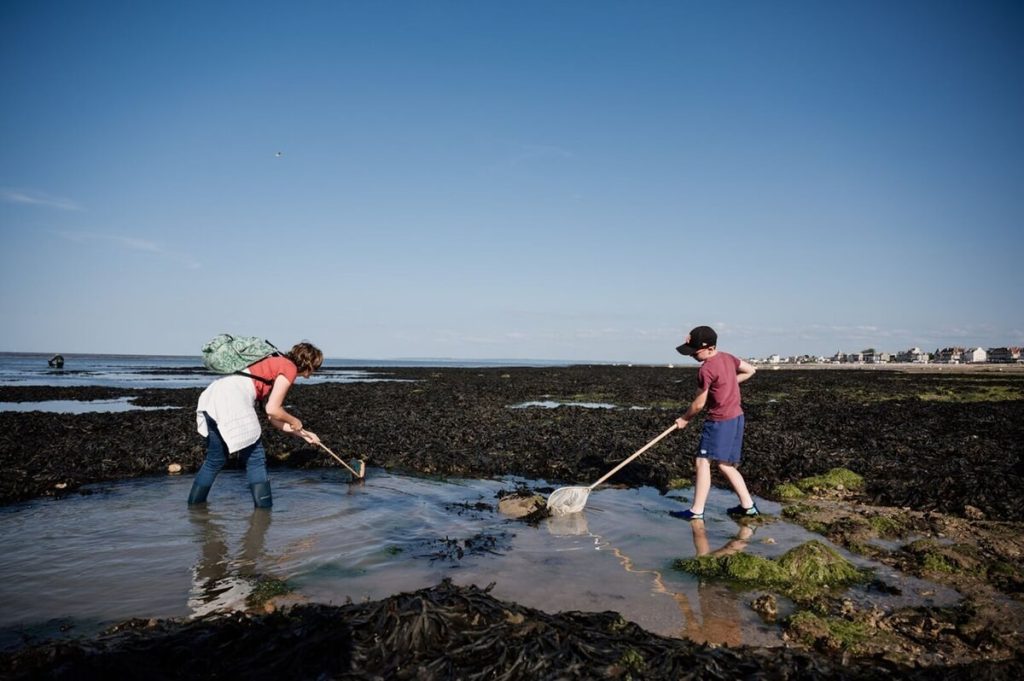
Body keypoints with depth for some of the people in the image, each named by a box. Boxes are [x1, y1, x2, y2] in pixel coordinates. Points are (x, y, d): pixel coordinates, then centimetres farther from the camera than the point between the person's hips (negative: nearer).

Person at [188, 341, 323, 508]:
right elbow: (272, 410, -7)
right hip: (232, 399, -9)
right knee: (255, 459, 4)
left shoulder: (276, 364, 28)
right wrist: (294, 422, 11)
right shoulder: (290, 368, 1)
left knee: (215, 459, 22)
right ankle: (263, 507, 9)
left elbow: (272, 418, 27)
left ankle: (193, 504, 31)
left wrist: (301, 433, 31)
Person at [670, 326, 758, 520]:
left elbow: (699, 403, -12)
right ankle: (748, 505, 21)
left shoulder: (706, 369, -19)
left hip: (720, 421, -9)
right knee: (725, 464, 17)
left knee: (702, 461, -7)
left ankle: (697, 511, -6)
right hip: (736, 417, 9)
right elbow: (750, 370, 20)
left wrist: (685, 419, 5)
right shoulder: (727, 357, 6)